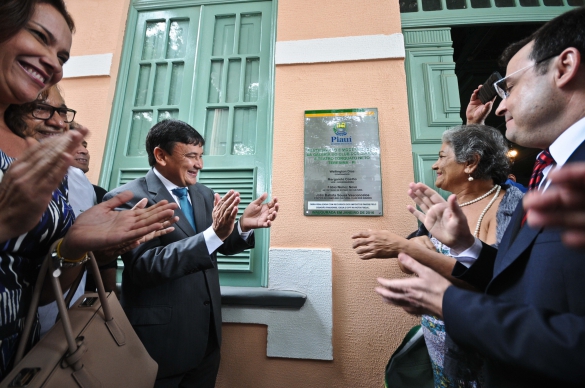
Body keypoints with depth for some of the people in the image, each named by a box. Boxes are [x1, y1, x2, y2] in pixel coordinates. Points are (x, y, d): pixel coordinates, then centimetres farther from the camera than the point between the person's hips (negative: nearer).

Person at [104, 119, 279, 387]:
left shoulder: (203, 194, 4)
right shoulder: (127, 198, -15)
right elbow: (143, 265, -25)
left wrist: (243, 227, -14)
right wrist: (214, 233, -36)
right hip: (162, 335, -6)